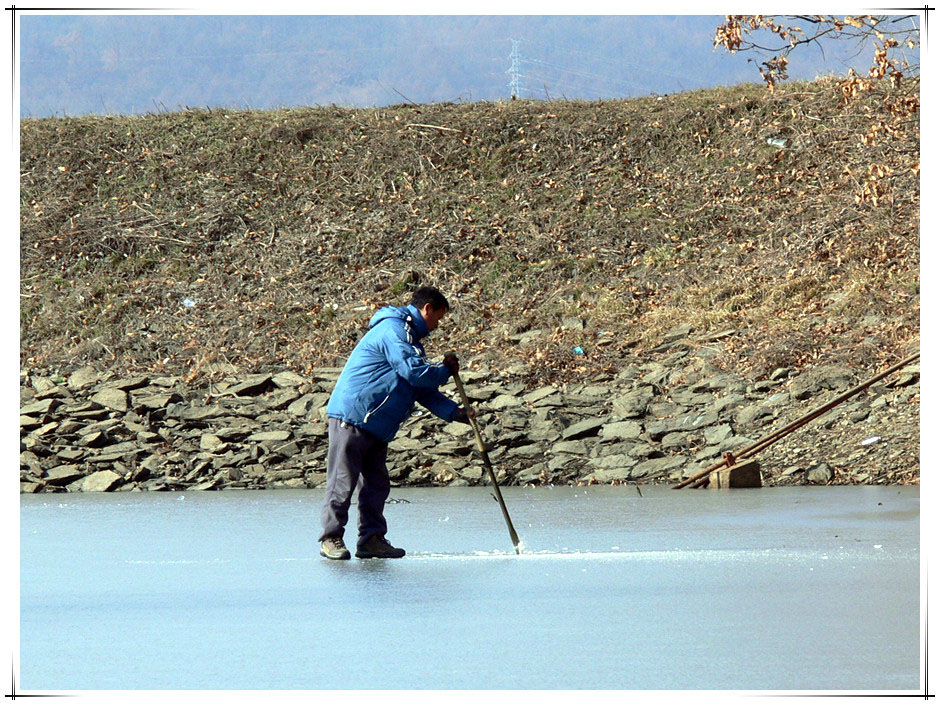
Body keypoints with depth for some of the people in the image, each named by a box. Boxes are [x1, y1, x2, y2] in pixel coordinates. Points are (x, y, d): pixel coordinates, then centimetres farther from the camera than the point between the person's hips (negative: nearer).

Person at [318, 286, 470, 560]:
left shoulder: (411, 338, 21)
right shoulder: (393, 331, -13)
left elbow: (422, 390, 20)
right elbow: (414, 373, -22)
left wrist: (454, 411, 10)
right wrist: (445, 370, -5)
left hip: (377, 425, 10)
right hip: (352, 418, -10)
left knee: (376, 484, 8)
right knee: (343, 481, -6)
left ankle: (372, 539, 12)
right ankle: (331, 539, -3)